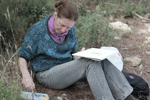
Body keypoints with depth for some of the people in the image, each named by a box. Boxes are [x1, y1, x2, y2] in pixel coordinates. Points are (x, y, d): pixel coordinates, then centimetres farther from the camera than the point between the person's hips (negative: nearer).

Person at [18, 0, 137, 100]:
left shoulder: (71, 30, 4)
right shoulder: (37, 30, -11)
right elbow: (23, 56, -6)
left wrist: (80, 56, -8)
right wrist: (26, 74, -25)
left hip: (68, 70, 6)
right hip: (47, 75, -5)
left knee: (102, 59, -21)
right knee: (90, 62, -29)